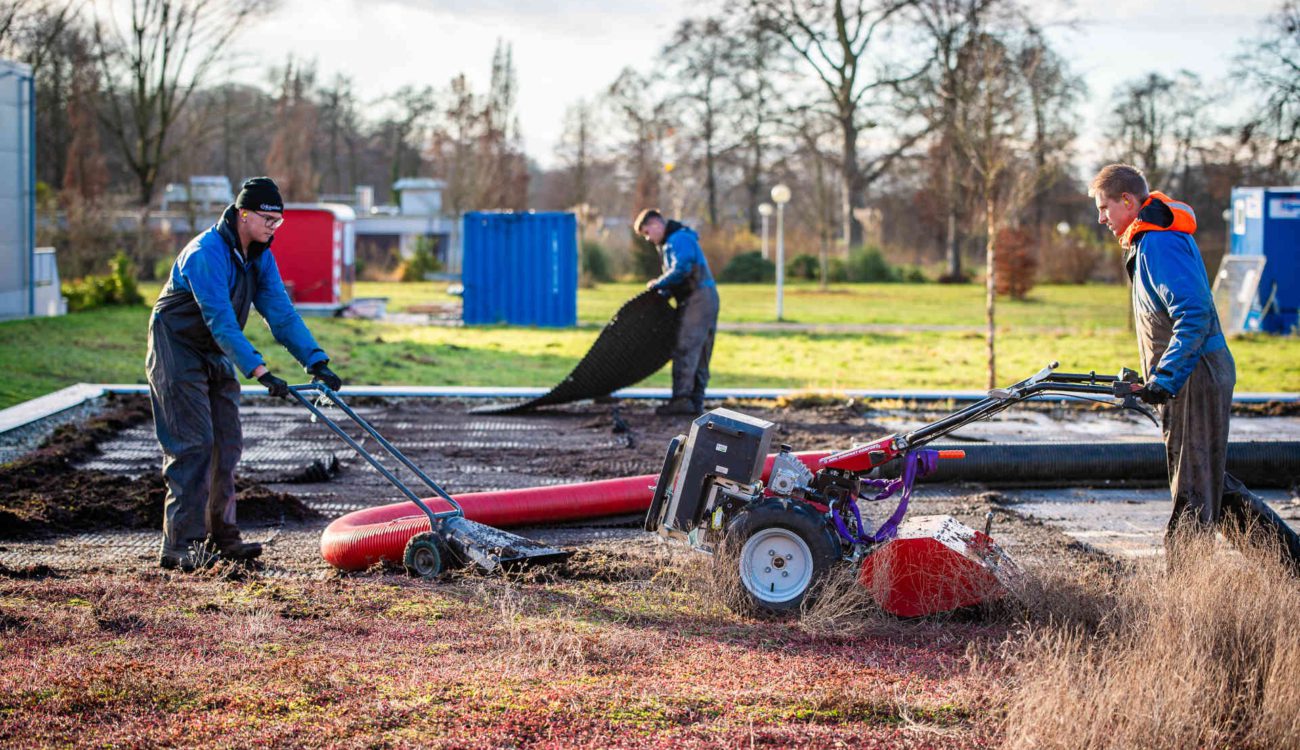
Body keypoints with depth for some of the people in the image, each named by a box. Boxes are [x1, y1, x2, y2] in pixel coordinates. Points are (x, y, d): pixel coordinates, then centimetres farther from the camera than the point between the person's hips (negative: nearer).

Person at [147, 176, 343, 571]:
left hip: (217, 357, 9)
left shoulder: (260, 256, 3)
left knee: (226, 443, 7)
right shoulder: (207, 253, -25)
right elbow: (221, 321, -32)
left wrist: (316, 361, -12)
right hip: (178, 353, -9)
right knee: (193, 445, -13)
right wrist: (260, 371, -38)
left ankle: (220, 536, 14)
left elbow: (281, 312, -1)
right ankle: (180, 545, -12)